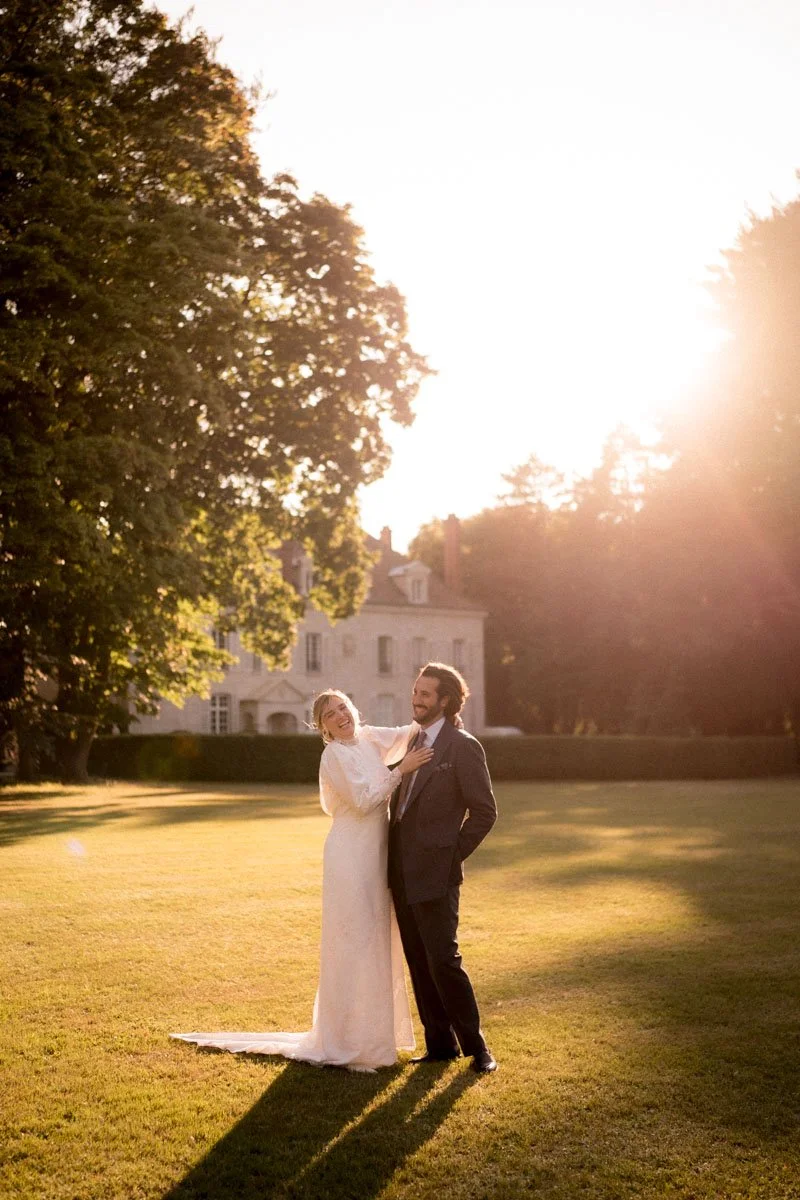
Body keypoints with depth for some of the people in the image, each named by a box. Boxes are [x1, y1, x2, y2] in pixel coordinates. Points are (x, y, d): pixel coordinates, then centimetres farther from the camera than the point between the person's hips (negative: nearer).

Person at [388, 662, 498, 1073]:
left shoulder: (463, 746, -10)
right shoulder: (414, 740, 14)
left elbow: (484, 811, -10)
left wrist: (452, 855, -9)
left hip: (434, 874, -8)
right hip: (403, 873, 8)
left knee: (443, 961, -6)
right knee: (419, 964, 11)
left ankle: (475, 1045, 8)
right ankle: (440, 1044, 20)